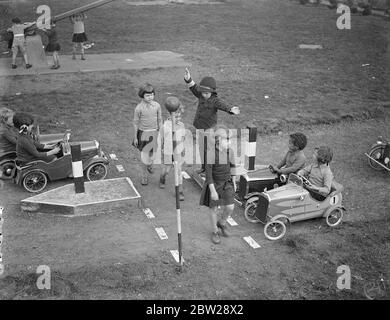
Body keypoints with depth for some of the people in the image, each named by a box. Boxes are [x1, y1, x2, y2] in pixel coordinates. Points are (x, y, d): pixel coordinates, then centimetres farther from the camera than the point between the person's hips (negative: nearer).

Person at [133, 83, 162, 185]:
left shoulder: (157, 106, -6)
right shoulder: (139, 108, -13)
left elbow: (159, 120, 5)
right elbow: (136, 123, -4)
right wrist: (135, 137, 0)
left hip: (154, 133, 3)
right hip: (143, 133, -2)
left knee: (152, 155, 13)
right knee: (144, 156, -1)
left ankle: (150, 164, 49)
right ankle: (144, 176, 19)